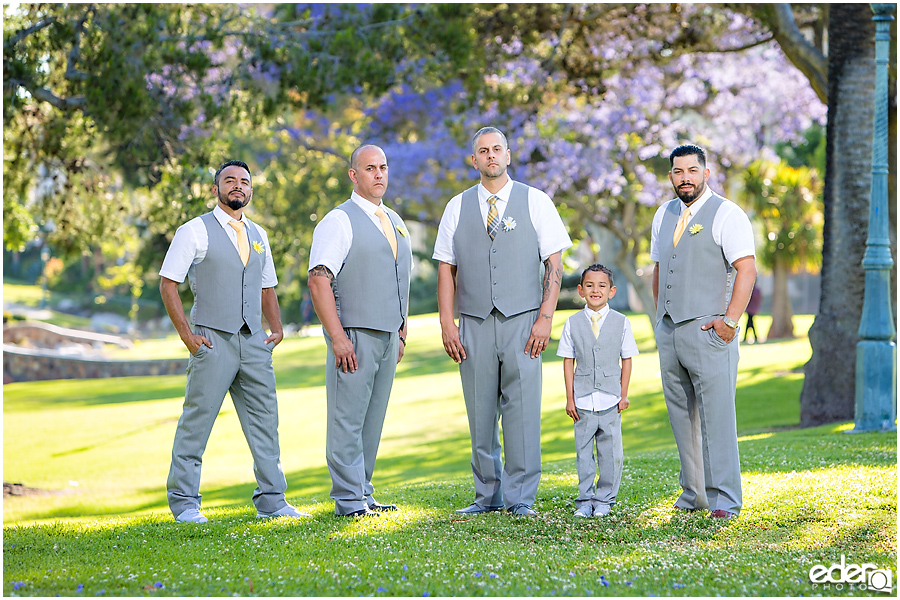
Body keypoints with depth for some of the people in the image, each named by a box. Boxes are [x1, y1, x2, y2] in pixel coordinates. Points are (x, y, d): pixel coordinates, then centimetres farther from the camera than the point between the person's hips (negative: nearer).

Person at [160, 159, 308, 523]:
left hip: (254, 343, 5)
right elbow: (168, 284, -4)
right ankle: (184, 504, 4)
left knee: (264, 422, 5)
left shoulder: (258, 236, 16)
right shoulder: (195, 231, -1)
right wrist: (187, 336, -10)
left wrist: (277, 329, 9)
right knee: (195, 424, -4)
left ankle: (271, 501, 11)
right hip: (213, 341, -5)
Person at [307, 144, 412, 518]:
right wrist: (337, 338, -20)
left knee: (373, 419, 9)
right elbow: (318, 280, -14)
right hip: (354, 335, -7)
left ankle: (363, 493, 15)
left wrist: (401, 333, 17)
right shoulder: (340, 221, -7)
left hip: (388, 336, 7)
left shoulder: (395, 223, 18)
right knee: (348, 418, -6)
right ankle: (348, 500, -3)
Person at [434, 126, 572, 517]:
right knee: (480, 413, 3)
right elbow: (446, 268, 10)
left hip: (521, 322, -2)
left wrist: (545, 318, -7)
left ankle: (520, 498, 0)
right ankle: (487, 496, 12)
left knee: (523, 411, -6)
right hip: (474, 324, 2)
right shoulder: (457, 207, 11)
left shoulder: (535, 202, 6)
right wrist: (447, 324, 1)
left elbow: (554, 263, 2)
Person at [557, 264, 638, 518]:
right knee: (583, 452, 4)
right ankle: (585, 500, 12)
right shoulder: (573, 323, 3)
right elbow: (568, 362, 5)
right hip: (583, 402, 0)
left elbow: (627, 360, 6)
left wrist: (624, 394, 2)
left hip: (610, 400, 0)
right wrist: (570, 397, 1)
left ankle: (604, 500, 13)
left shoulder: (621, 322, 3)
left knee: (610, 452, 2)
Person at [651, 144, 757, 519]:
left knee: (716, 415, -10)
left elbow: (747, 269, -11)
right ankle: (693, 494, 14)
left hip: (708, 330, -6)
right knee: (682, 416, 7)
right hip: (668, 331, 7)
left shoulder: (726, 214, -4)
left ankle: (724, 500, -9)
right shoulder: (664, 216, 17)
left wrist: (730, 321, -17)